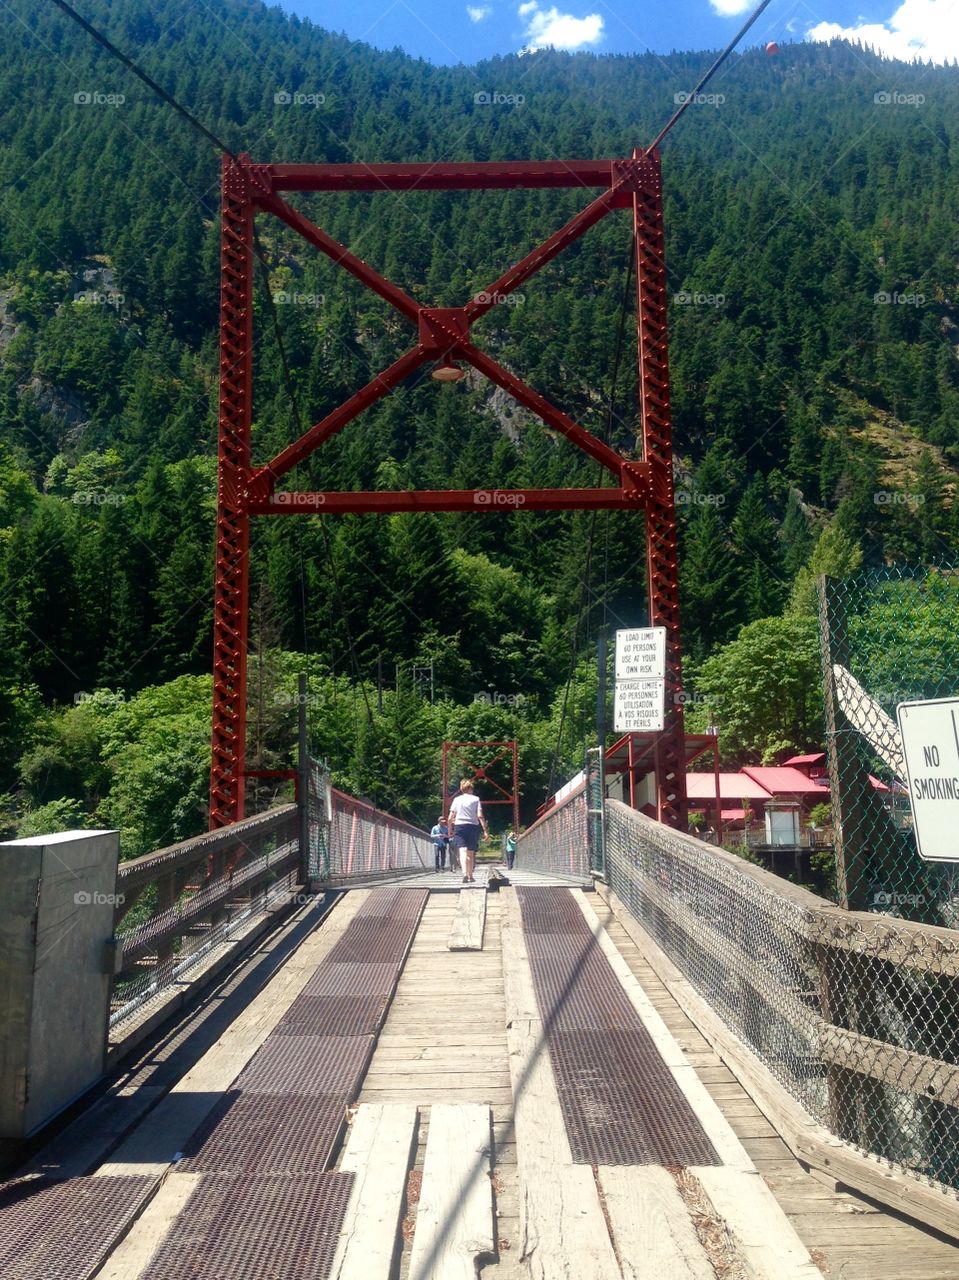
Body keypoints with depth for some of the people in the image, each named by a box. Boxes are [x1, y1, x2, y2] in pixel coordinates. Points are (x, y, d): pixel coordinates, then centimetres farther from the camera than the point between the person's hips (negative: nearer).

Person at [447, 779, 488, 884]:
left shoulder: (456, 799, 8)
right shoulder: (475, 799, 4)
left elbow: (450, 818, 4)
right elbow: (480, 816, -6)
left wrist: (450, 829, 17)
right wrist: (485, 829, -4)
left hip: (459, 826, 0)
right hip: (473, 827, 0)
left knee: (463, 851, -12)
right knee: (471, 853, 13)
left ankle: (465, 874, -32)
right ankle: (470, 876, 18)